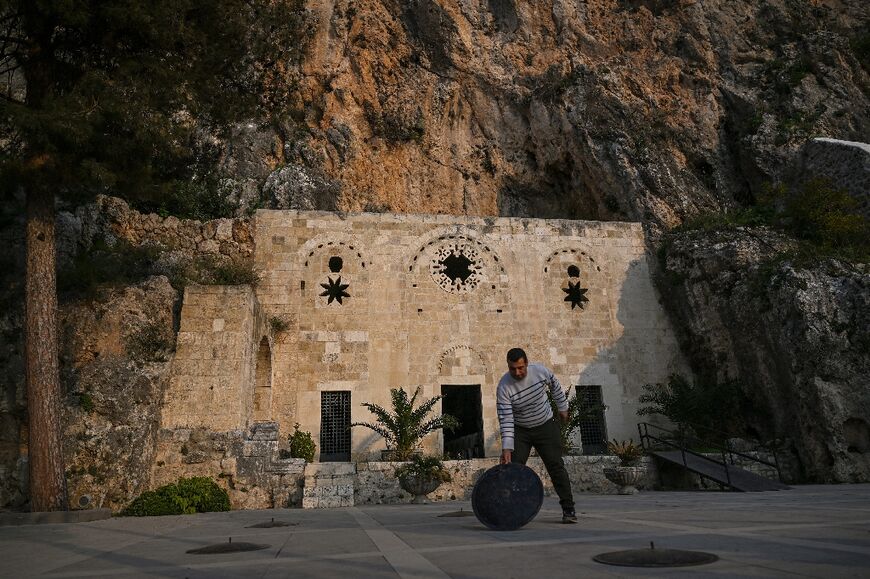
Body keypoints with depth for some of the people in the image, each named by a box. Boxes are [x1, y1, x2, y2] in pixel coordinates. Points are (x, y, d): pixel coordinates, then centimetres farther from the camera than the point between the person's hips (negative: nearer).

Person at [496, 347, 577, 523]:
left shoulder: (540, 371, -18)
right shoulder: (504, 387, -24)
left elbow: (555, 386, 5)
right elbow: (506, 419, -26)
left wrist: (563, 407, 14)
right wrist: (507, 448, -31)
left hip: (546, 425, 1)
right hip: (520, 430, 0)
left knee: (556, 465, -6)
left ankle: (568, 509, 0)